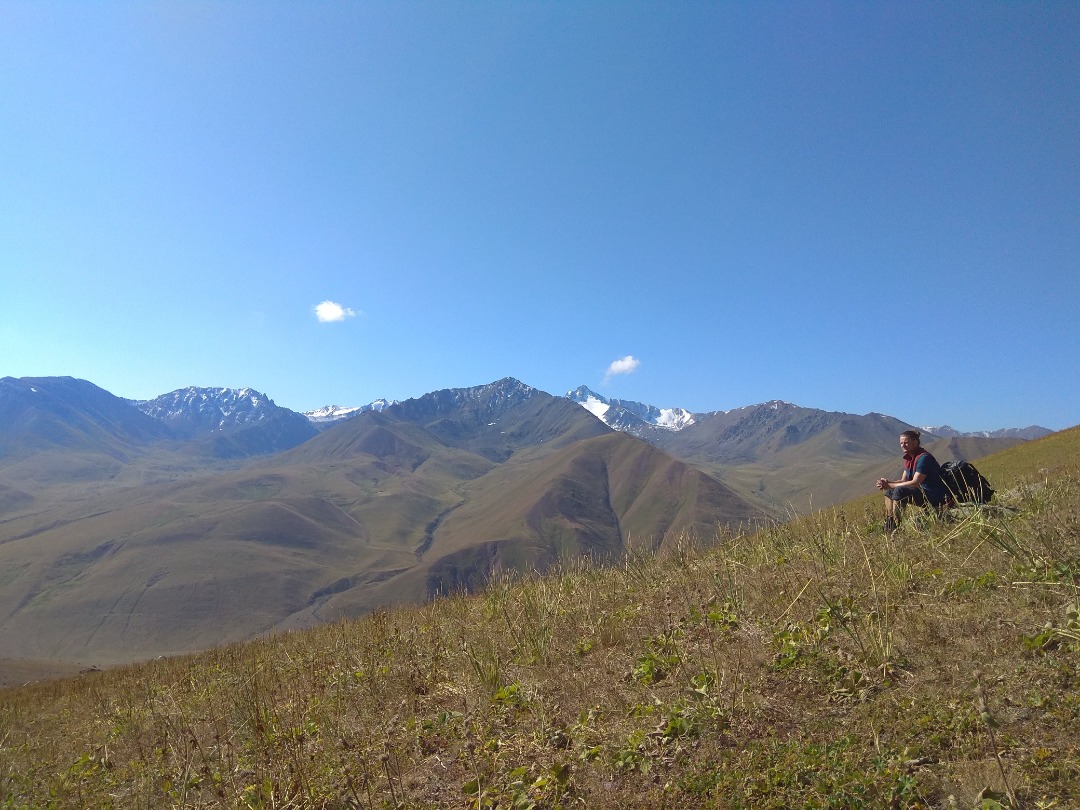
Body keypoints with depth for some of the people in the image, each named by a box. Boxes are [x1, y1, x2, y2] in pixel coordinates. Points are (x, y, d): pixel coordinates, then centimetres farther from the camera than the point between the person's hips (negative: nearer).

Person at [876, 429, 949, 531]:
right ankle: (888, 528, 2)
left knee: (899, 491, -28)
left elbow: (915, 483, -26)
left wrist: (890, 485, -24)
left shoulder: (923, 458, -19)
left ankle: (895, 528, -23)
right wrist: (887, 483, -11)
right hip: (923, 493, 10)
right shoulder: (909, 458, 9)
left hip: (936, 497, -10)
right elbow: (904, 480, 8)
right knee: (889, 492, 6)